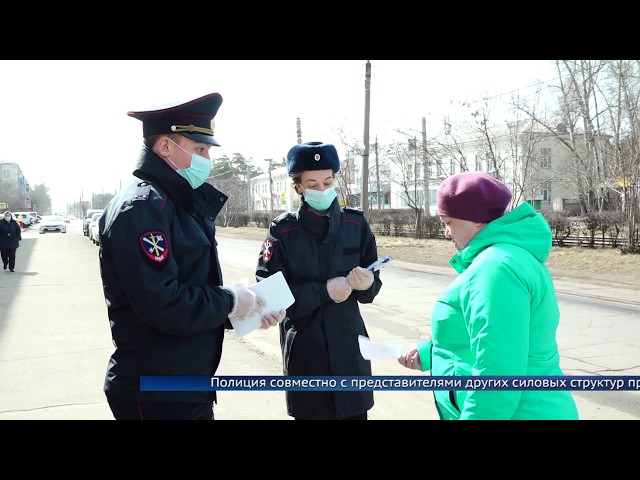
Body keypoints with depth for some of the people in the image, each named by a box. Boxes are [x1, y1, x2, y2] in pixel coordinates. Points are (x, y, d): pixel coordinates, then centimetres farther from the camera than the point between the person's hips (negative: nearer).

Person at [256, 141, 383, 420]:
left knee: (355, 413, 8)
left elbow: (373, 285, 4)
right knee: (311, 412, 9)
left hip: (349, 347, 2)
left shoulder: (356, 224, 1)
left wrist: (366, 284, -19)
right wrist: (323, 291, -19)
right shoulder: (282, 231, -7)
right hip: (304, 352, -2)